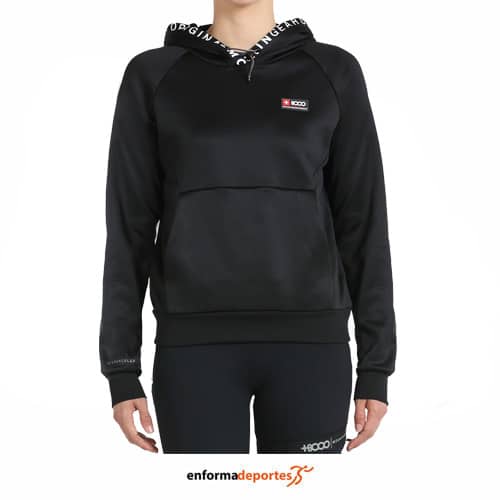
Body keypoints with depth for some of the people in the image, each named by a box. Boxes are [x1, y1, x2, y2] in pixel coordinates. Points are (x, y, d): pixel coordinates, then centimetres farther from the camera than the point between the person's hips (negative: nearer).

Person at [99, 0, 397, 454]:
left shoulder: (334, 72, 6)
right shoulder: (152, 76, 5)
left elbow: (363, 222, 5)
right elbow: (129, 225, 4)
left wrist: (376, 366, 1)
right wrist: (121, 369, -1)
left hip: (306, 341, 1)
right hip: (198, 346, 0)